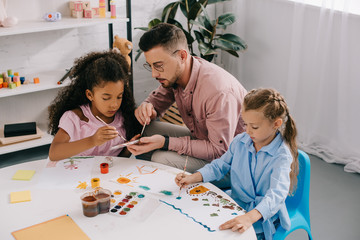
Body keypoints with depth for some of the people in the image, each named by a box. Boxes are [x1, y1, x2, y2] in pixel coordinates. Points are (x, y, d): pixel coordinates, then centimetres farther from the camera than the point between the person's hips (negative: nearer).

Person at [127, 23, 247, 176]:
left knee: (162, 159, -27)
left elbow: (219, 150, -28)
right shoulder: (174, 74, -9)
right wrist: (146, 106, -17)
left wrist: (166, 142, -32)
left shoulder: (218, 91, -33)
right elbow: (156, 99, 10)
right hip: (201, 138, 7)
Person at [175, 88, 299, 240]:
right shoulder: (240, 141, -1)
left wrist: (249, 217, -50)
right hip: (235, 202, 6)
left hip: (263, 215, -6)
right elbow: (220, 166, 11)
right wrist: (193, 178, -7)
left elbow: (276, 194, -33)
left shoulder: (282, 155, -20)